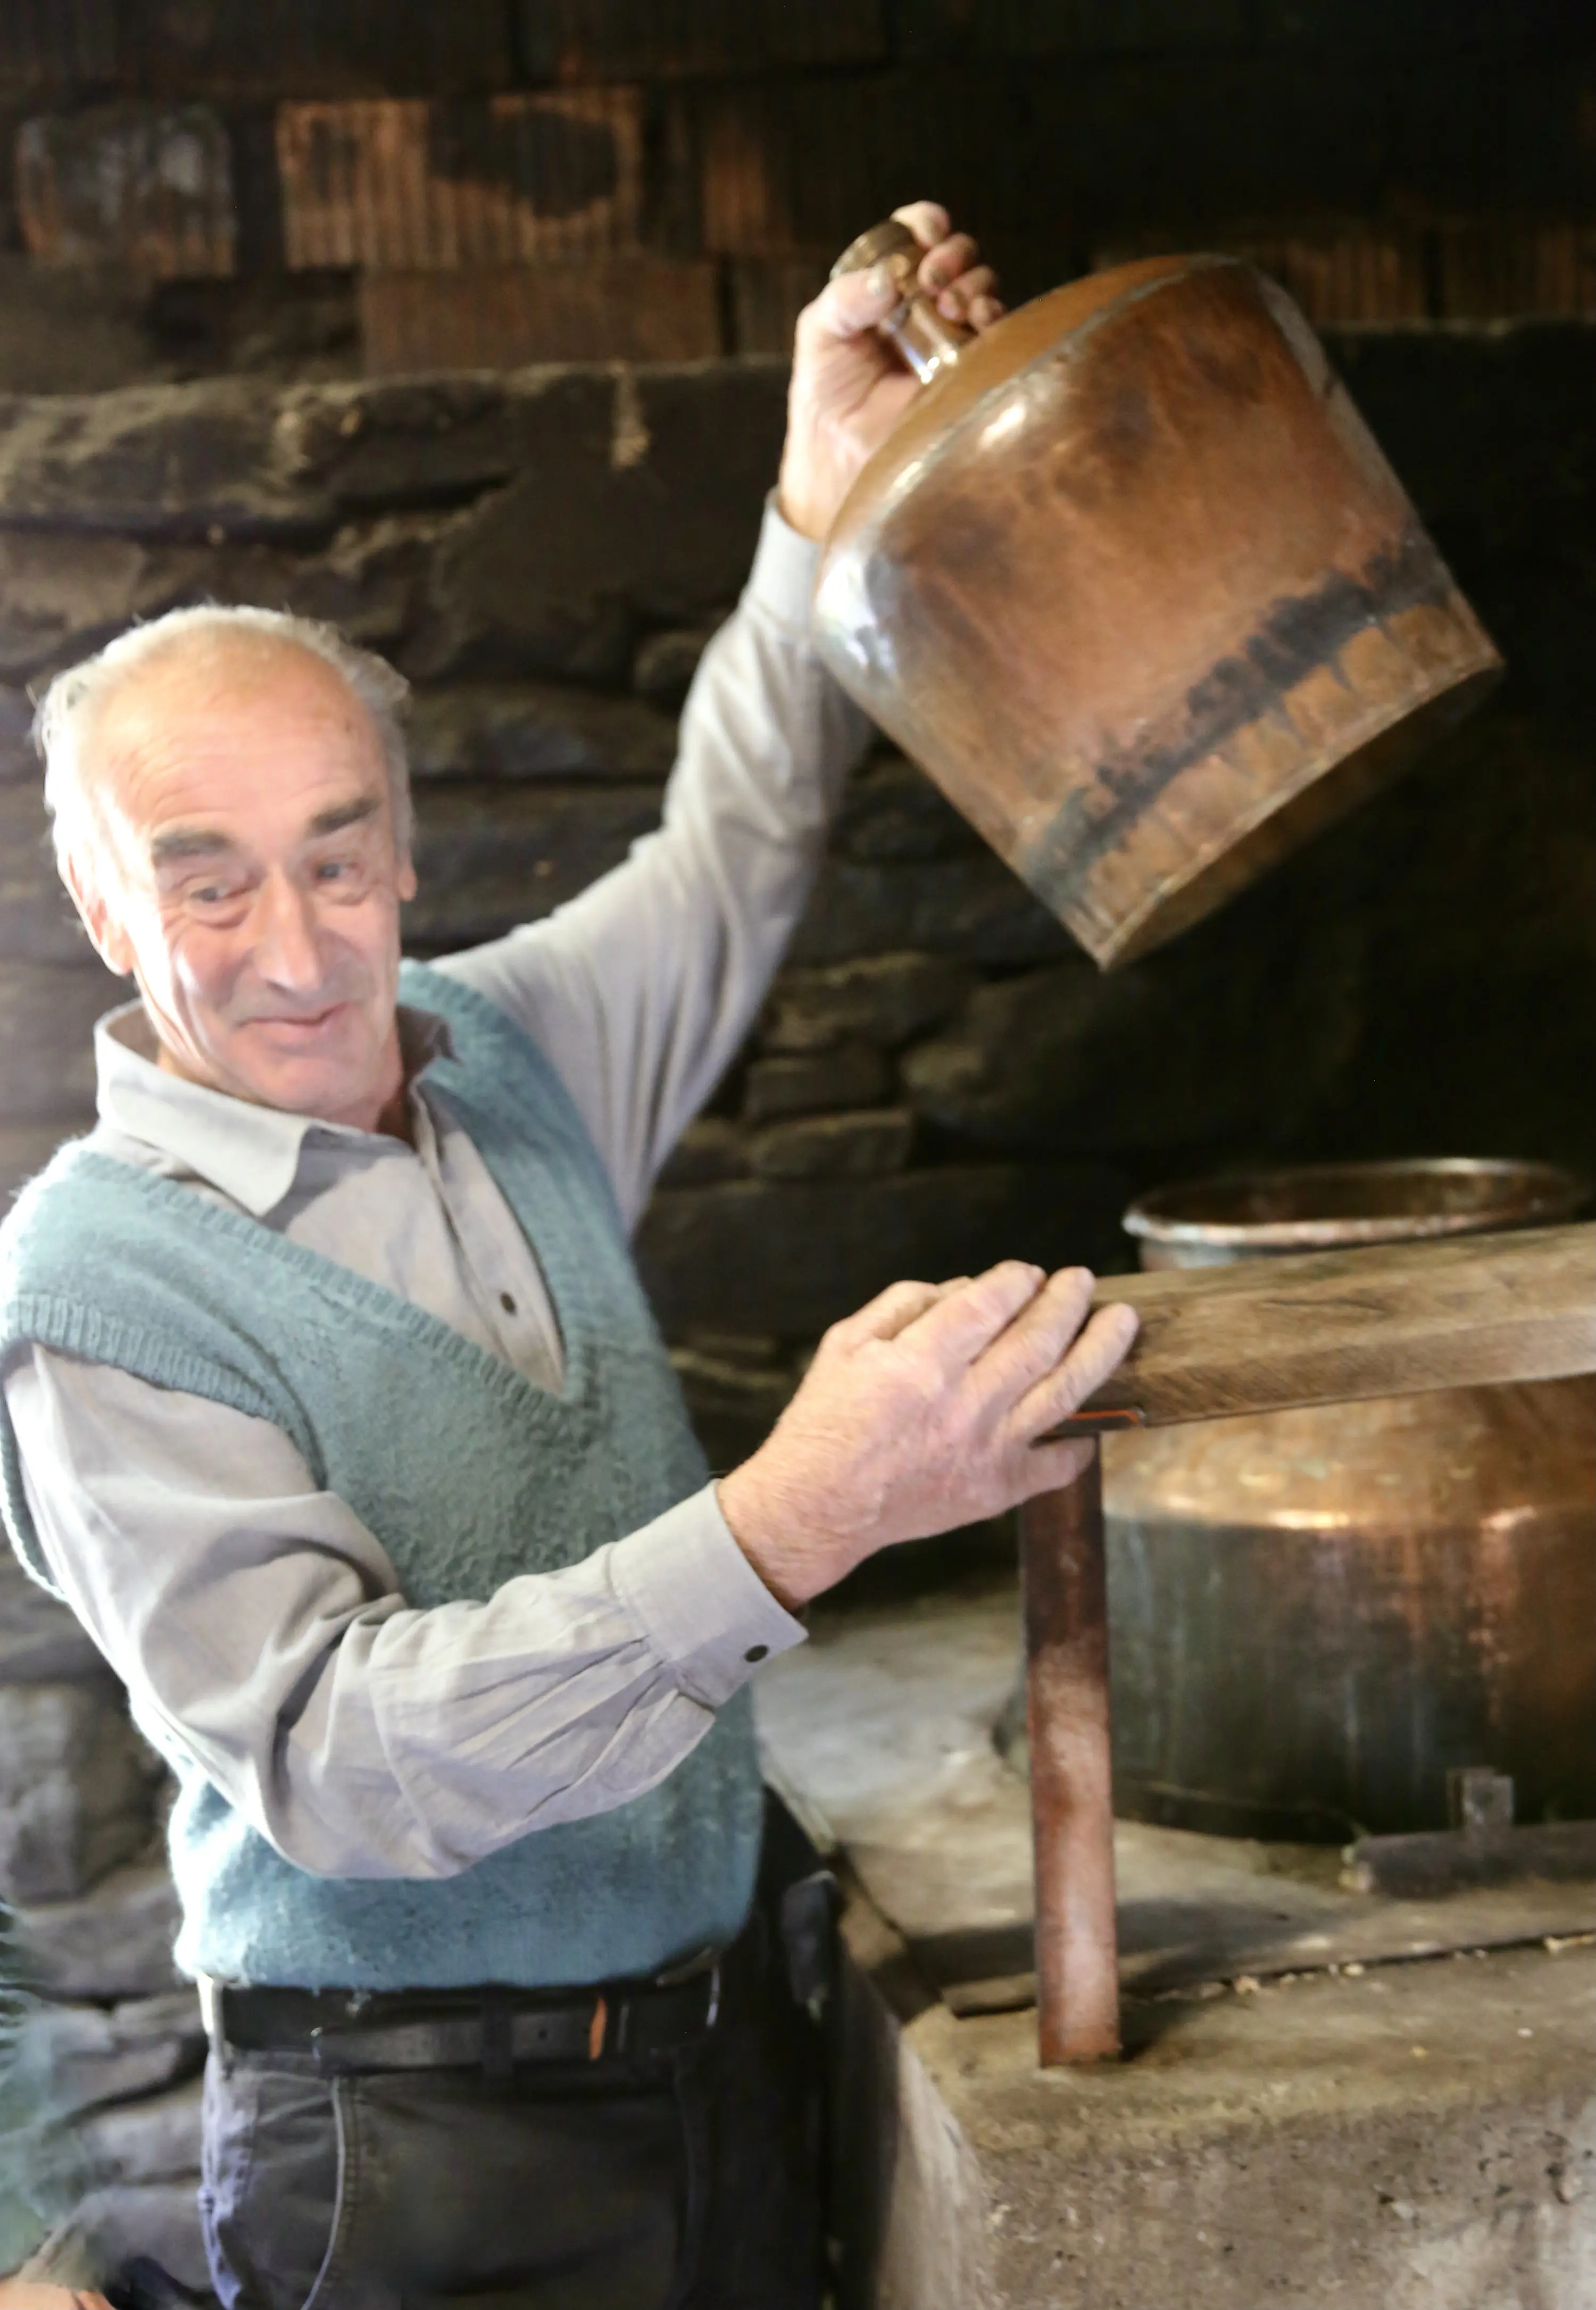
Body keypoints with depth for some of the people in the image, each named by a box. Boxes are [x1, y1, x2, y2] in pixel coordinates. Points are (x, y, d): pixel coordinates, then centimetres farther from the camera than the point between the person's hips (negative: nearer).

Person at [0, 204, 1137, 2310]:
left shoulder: (492, 1052, 3)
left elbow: (727, 866, 21)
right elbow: (332, 1751, -28)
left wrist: (830, 504, 10)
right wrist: (795, 1524, -39)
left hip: (719, 2034, 6)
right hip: (423, 2135, -6)